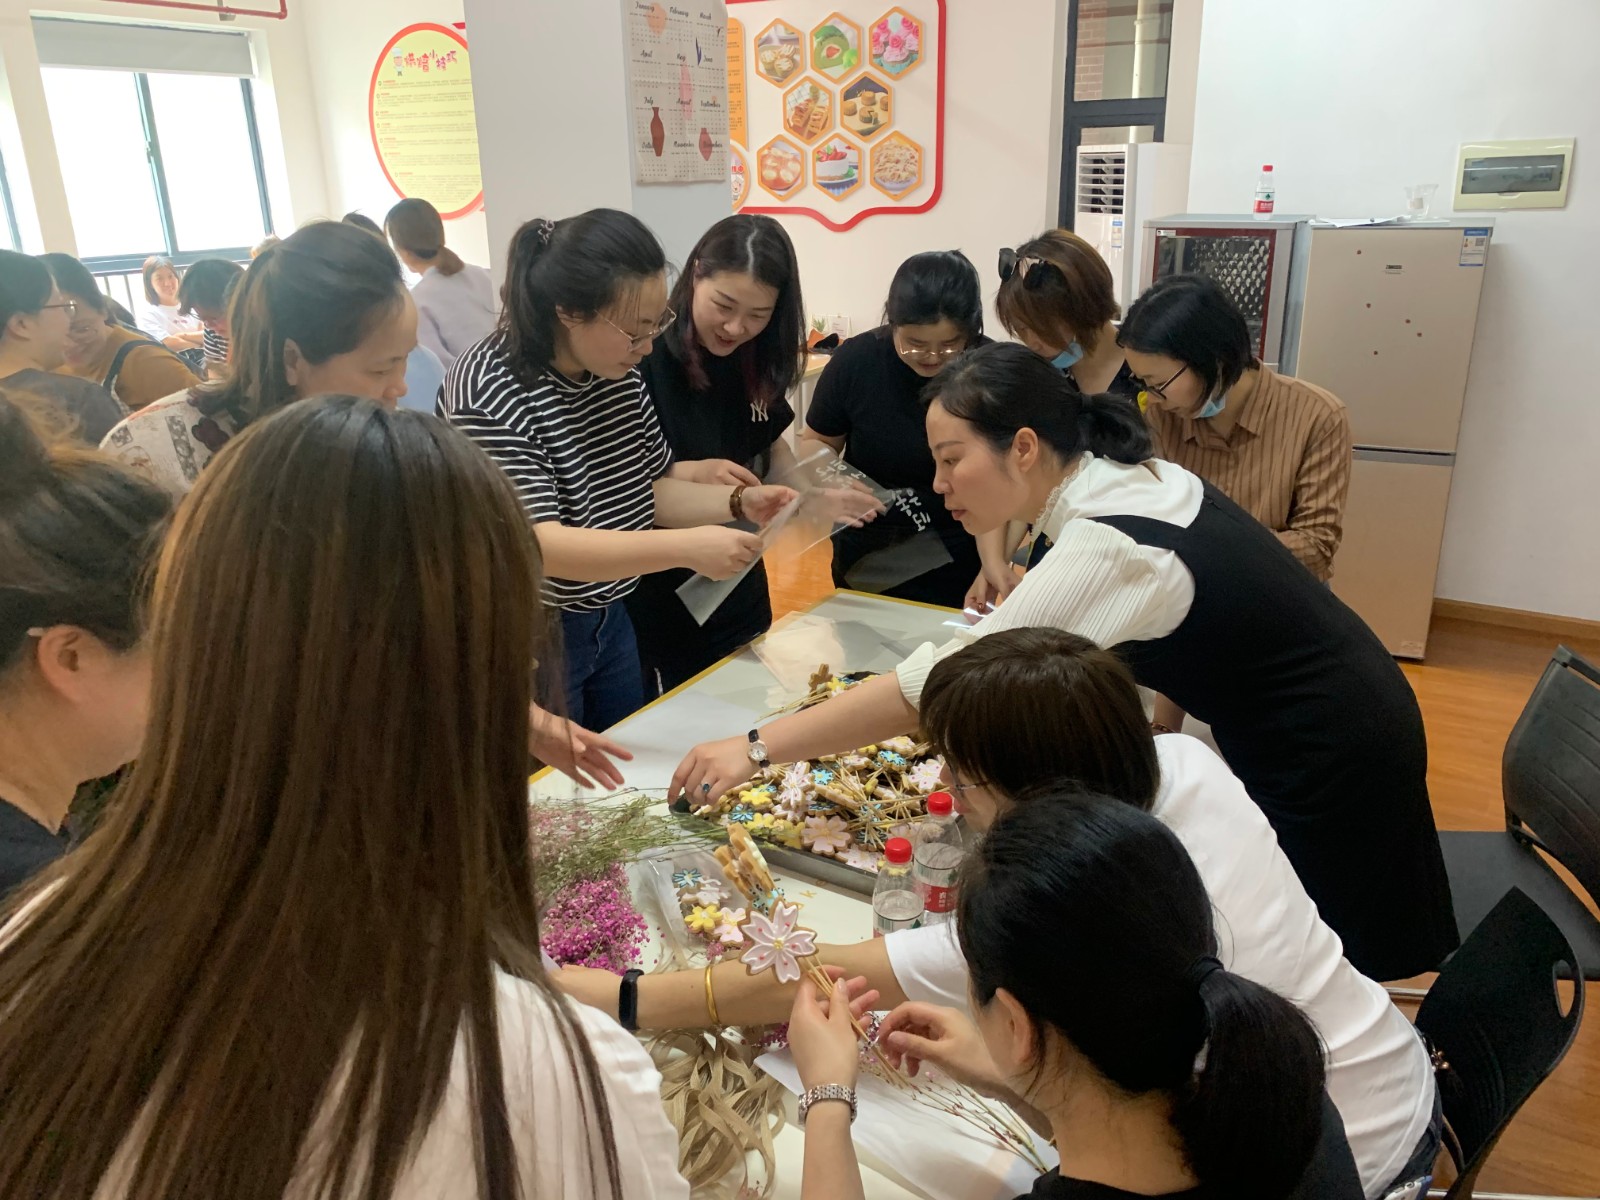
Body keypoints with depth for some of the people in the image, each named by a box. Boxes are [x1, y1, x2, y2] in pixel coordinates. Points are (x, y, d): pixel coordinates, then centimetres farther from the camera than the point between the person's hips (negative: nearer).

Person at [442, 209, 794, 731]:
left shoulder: (617, 372, -3)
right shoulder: (491, 391, -25)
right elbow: (536, 543, -31)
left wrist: (738, 502, -11)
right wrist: (686, 548, -38)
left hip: (610, 619, 7)